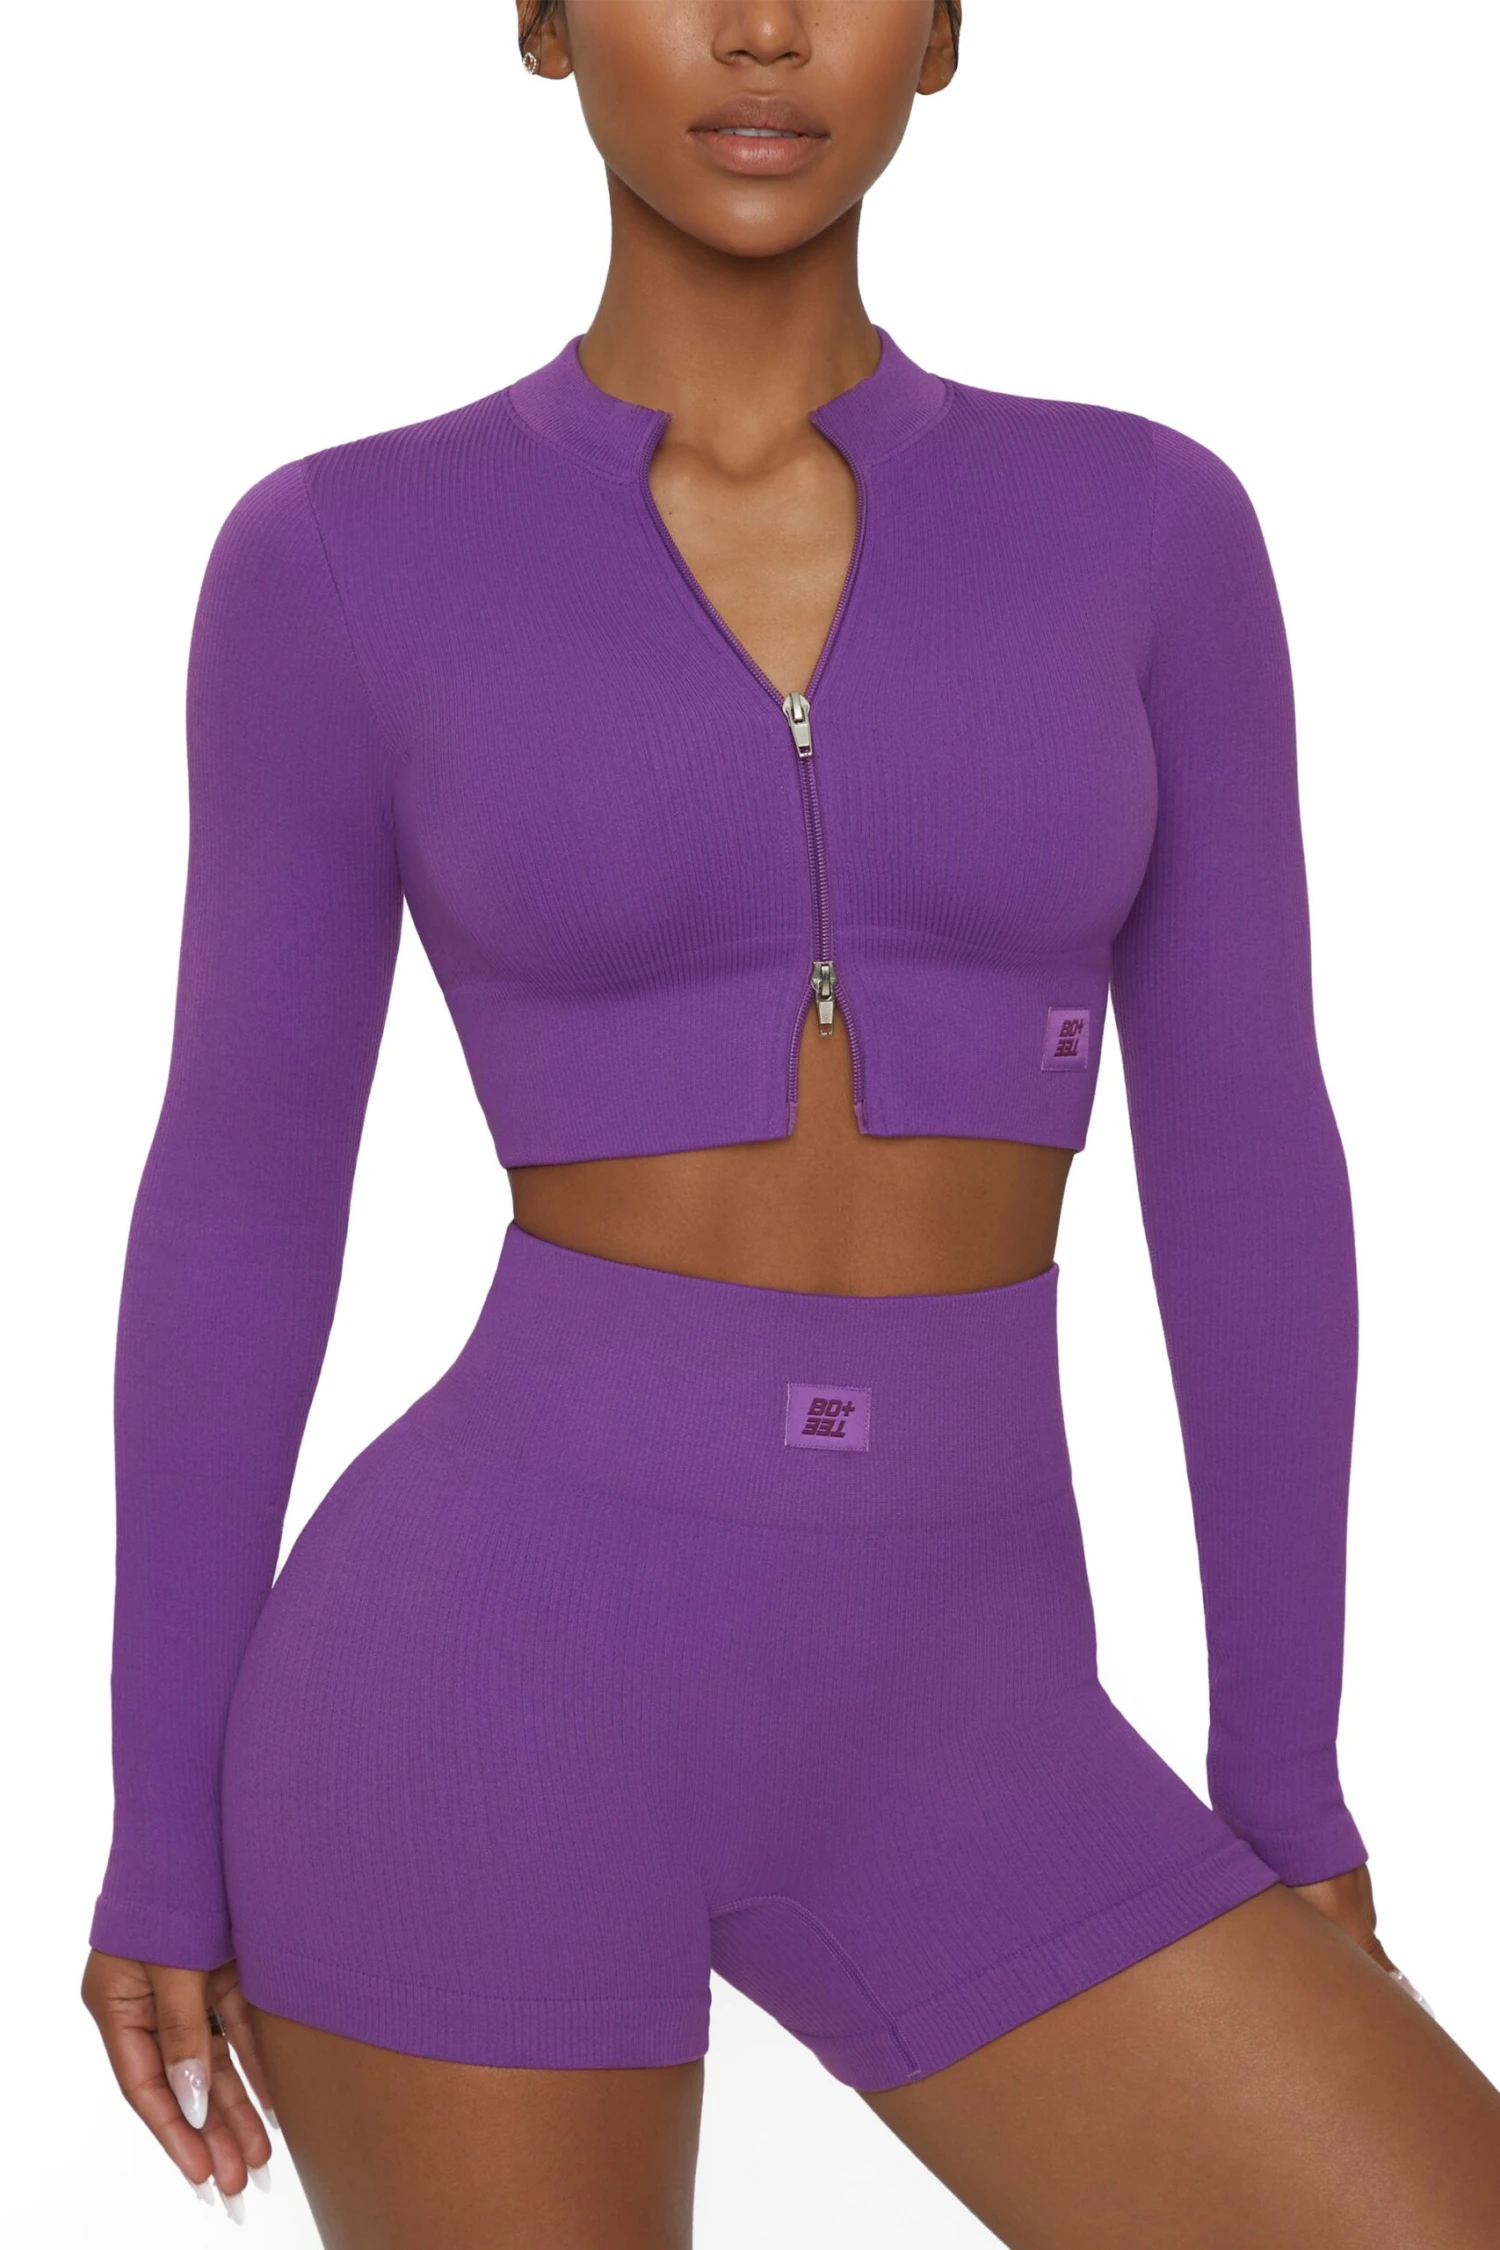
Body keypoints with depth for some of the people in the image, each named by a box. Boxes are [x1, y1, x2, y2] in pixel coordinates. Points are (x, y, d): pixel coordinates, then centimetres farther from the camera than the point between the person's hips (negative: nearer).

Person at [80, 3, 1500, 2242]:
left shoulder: (1144, 528, 5)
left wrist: (1290, 1795, 8)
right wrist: (162, 1843, 4)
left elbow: (1245, 1172, 7)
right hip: (487, 1683, -2)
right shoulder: (343, 563, 0)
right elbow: (238, 1207, 2)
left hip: (928, 1773, 3)